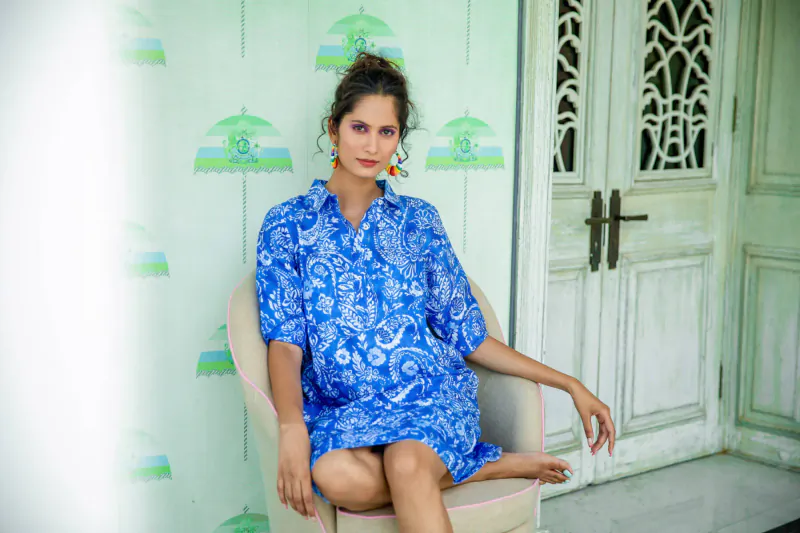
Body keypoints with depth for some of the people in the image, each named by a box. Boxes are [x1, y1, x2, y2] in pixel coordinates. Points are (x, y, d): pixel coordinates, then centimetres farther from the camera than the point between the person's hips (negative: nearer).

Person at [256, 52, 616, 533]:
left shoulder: (419, 219, 12)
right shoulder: (288, 223, 7)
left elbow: (467, 334, 13)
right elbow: (285, 340, -3)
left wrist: (571, 384, 9)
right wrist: (293, 429, -22)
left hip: (430, 393, 0)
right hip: (342, 409, 1)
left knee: (407, 463, -37)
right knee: (337, 476, -35)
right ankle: (491, 466, -13)